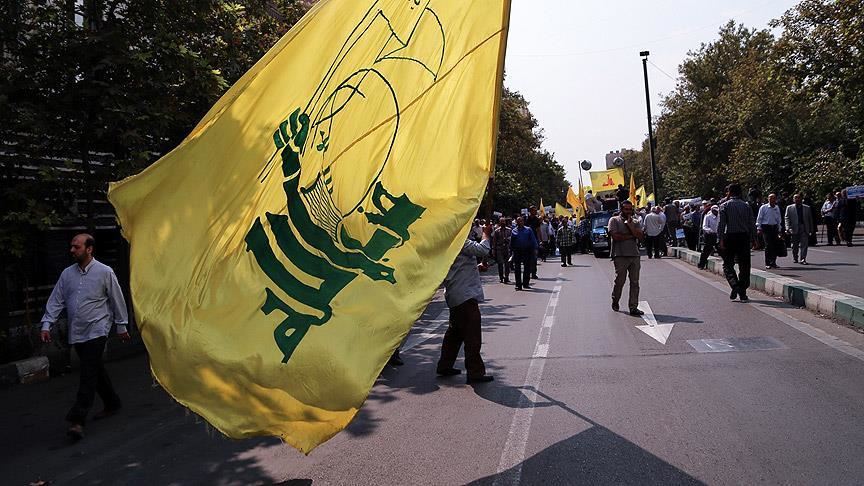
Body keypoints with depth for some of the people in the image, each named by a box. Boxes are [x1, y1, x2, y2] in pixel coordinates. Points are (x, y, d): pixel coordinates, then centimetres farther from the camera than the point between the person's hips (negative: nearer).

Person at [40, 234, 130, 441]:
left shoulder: (105, 272, -6)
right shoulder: (67, 273, 7)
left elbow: (117, 299, 0)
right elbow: (56, 300, 9)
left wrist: (121, 326, 4)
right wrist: (46, 324, -1)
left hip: (96, 330, -5)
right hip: (76, 333, 6)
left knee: (89, 373, -12)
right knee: (96, 370, 15)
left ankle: (77, 420, -15)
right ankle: (112, 404, 31)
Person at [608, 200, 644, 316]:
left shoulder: (634, 222, 18)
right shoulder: (614, 220, 4)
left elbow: (640, 236, 2)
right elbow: (616, 236, -9)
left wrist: (630, 224, -4)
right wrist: (631, 236, -2)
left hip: (634, 255, 4)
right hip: (620, 255, -4)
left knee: (635, 282, 0)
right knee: (619, 281, 0)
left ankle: (633, 307, 2)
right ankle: (615, 301, 25)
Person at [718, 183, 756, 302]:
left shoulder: (724, 206, -2)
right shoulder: (746, 206, 9)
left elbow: (721, 223, -10)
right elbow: (752, 224, 7)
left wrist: (721, 239, -10)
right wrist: (752, 240, 10)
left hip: (730, 237, -3)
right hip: (744, 237, 3)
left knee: (728, 264, 6)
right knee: (744, 266, 7)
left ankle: (735, 285, -17)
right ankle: (743, 294, 9)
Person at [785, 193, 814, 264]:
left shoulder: (807, 208, 10)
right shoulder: (789, 208, 5)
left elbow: (810, 219, 12)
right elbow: (787, 218, 0)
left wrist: (811, 229, 8)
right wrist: (788, 228, -13)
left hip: (804, 229, 0)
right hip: (794, 229, 0)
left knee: (804, 245, -8)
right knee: (795, 245, 10)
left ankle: (803, 259, -7)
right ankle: (795, 258, 26)